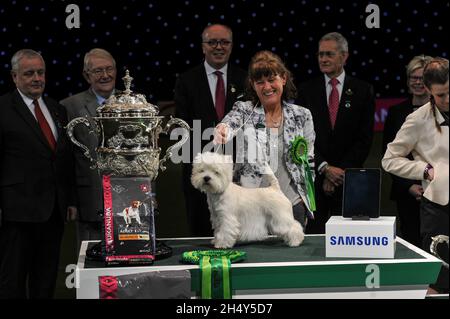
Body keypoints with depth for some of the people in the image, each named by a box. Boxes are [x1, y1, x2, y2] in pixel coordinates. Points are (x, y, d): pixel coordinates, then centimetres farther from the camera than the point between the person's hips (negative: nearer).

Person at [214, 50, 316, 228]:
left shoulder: (302, 116, 7)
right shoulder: (243, 111, 2)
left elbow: (309, 161, 13)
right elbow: (229, 124, -20)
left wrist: (305, 206, 8)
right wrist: (223, 131, -45)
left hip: (292, 204, 2)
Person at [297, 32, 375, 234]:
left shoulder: (362, 91, 3)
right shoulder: (306, 90, 6)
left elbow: (365, 139, -1)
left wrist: (340, 172, -7)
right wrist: (324, 168, -9)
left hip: (349, 179, 0)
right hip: (313, 177, 1)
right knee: (314, 233, -1)